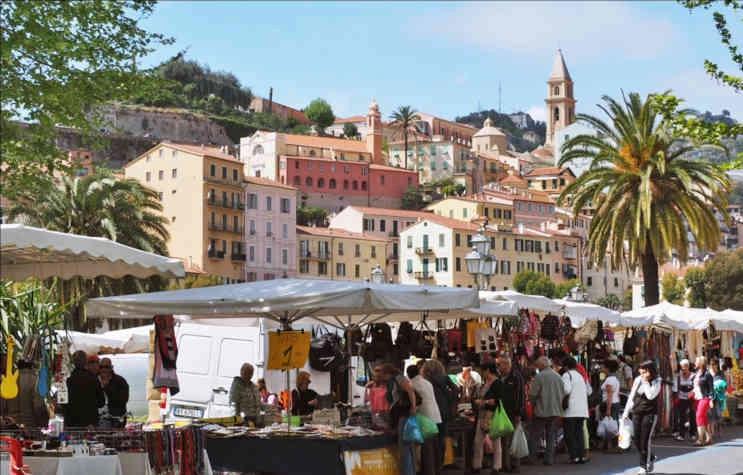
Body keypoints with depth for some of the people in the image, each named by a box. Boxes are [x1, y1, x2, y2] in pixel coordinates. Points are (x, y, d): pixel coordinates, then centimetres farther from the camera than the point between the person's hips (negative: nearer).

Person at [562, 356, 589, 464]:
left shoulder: (567, 375, -5)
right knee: (579, 433, 11)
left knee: (570, 434, -2)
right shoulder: (580, 375, 18)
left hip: (571, 410, -7)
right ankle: (582, 456, 6)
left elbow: (567, 389, -18)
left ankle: (574, 456, -6)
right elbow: (587, 391, 18)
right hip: (582, 410, 7)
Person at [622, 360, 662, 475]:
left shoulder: (656, 382, -5)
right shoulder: (638, 380, 7)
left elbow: (650, 395, -20)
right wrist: (626, 412, 13)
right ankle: (650, 458, 28)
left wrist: (646, 382, -14)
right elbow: (632, 396, 14)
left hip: (650, 413, -5)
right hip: (636, 412, 5)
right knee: (636, 439, 4)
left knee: (646, 439, -8)